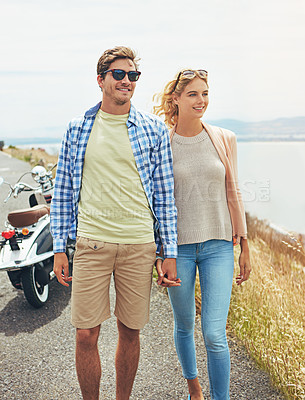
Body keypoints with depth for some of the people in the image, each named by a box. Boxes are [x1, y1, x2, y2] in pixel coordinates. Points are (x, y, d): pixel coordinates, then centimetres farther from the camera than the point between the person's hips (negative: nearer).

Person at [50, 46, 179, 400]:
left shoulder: (153, 128, 4)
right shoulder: (77, 128, 6)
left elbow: (164, 193, 5)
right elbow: (63, 190, 9)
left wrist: (170, 252, 1)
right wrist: (59, 248, 4)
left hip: (139, 246, 0)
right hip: (91, 243, 0)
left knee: (130, 331, 12)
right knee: (86, 335, 3)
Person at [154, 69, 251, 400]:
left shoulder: (224, 139, 3)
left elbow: (232, 194, 8)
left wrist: (244, 246, 7)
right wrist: (158, 255, -1)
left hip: (218, 245, 0)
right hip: (178, 246, 0)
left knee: (215, 334, -6)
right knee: (184, 326, 15)